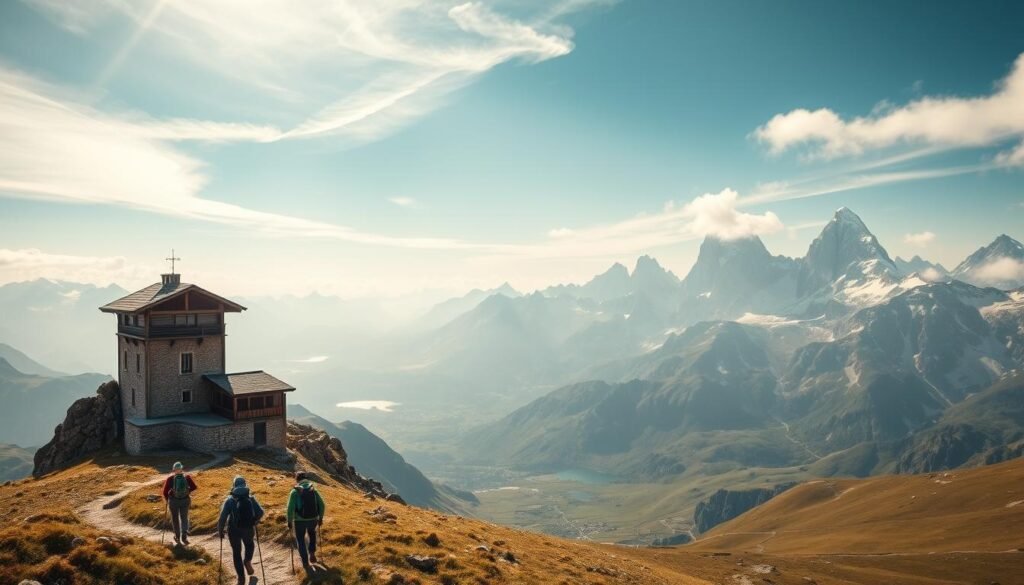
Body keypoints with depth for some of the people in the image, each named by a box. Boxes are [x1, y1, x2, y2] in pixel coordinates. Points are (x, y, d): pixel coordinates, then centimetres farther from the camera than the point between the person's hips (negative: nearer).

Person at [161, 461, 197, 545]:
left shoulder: (170, 478, -10)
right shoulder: (187, 477, -7)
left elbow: (165, 491, -10)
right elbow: (193, 487, -6)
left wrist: (166, 500, 7)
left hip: (173, 500, -1)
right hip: (185, 500, 1)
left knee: (175, 518, 18)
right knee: (184, 518, 13)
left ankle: (177, 537, 30)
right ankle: (184, 537, -6)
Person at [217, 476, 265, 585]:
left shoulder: (229, 500, -10)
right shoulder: (251, 498, -5)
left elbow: (223, 517, -13)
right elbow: (260, 512, -5)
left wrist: (220, 530, 1)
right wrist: (254, 522, 14)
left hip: (234, 530, -1)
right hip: (249, 529, 1)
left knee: (236, 552, 15)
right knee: (249, 544, 33)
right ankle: (247, 561, 12)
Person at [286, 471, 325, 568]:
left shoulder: (295, 491, -9)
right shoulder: (313, 490, 0)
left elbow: (290, 508, -15)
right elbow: (322, 505, 0)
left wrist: (289, 521, -4)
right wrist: (320, 518, 12)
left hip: (300, 520, -3)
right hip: (313, 519, 3)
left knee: (300, 540, 18)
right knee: (312, 533, 33)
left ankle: (305, 562, 20)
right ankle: (312, 553, 25)